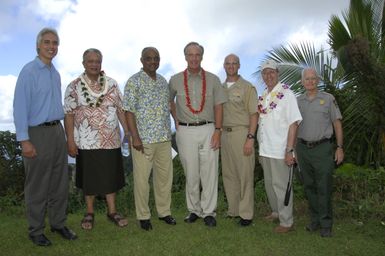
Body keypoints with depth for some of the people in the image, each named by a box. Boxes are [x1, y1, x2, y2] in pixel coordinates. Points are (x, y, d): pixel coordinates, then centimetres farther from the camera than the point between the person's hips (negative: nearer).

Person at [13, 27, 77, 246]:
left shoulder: (56, 73, 13)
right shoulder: (29, 71, -9)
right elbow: (20, 107, -14)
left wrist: (62, 132, 12)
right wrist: (24, 140, -18)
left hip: (57, 130, 7)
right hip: (38, 133, -7)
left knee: (60, 181, 12)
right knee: (37, 185, 4)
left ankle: (59, 223, 26)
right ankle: (36, 230, 19)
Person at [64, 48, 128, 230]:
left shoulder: (112, 84, 5)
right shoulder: (74, 87, -2)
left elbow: (120, 109, 7)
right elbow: (69, 115, -4)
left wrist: (128, 131, 1)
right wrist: (70, 140, -9)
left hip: (111, 140, 2)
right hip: (86, 142, -2)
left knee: (111, 176, 10)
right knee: (89, 178, 10)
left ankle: (112, 211, 25)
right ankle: (89, 213, 27)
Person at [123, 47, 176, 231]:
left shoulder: (163, 81, 13)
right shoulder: (134, 81, -5)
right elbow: (129, 111, -10)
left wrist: (169, 132, 14)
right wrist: (135, 137, -16)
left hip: (164, 138, 6)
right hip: (143, 138, -5)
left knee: (165, 176, 12)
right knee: (142, 178, 3)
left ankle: (164, 211, 27)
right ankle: (143, 216, 18)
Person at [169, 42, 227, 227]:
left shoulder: (213, 79, 3)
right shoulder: (175, 80, 4)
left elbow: (218, 106, 3)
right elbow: (169, 100, 21)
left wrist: (217, 131, -4)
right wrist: (176, 120, 10)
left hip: (208, 130, 0)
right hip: (185, 131, 1)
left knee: (209, 173, 2)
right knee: (191, 174, 8)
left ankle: (209, 212, 15)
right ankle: (194, 210, 23)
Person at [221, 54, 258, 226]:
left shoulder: (247, 87, -2)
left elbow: (254, 114, -6)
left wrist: (250, 138, -14)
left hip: (241, 133, -5)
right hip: (224, 133, 5)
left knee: (245, 174, -1)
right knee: (228, 173, 10)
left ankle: (246, 213, 10)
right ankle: (233, 209, 23)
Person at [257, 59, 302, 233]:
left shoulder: (286, 94, -9)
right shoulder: (262, 97, 11)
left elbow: (293, 123, -14)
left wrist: (289, 151, -19)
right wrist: (260, 150, 13)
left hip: (280, 151, -7)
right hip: (264, 150, 7)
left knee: (281, 185, 1)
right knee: (269, 184, 18)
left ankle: (286, 222, 15)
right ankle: (276, 212, 36)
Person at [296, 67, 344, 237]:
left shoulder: (328, 99, 3)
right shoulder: (297, 101, 10)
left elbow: (337, 123, 3)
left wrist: (340, 147, -3)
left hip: (323, 148, -3)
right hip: (303, 148, 3)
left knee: (324, 187, -1)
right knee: (309, 186, 9)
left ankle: (326, 224, 10)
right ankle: (315, 220, 22)